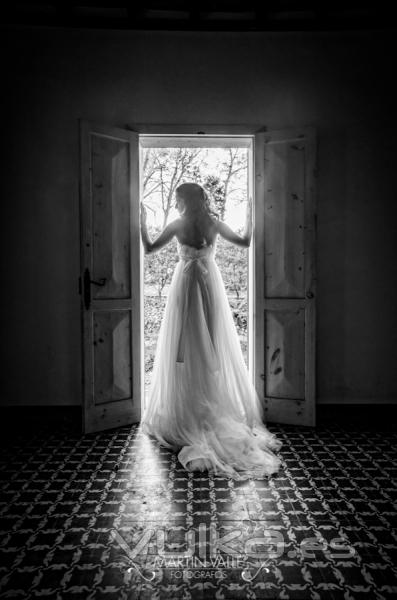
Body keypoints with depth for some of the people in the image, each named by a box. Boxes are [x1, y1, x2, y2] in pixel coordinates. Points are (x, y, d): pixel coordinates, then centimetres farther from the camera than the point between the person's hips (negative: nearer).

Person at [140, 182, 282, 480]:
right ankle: (223, 411, 13)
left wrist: (142, 220, 10)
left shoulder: (177, 225, -6)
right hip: (211, 285, 2)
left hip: (186, 285, -2)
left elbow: (150, 248, 1)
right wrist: (250, 215, 20)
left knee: (186, 349, 3)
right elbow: (245, 242, 8)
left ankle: (185, 418, 7)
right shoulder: (215, 223, 1)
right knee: (216, 349, 8)